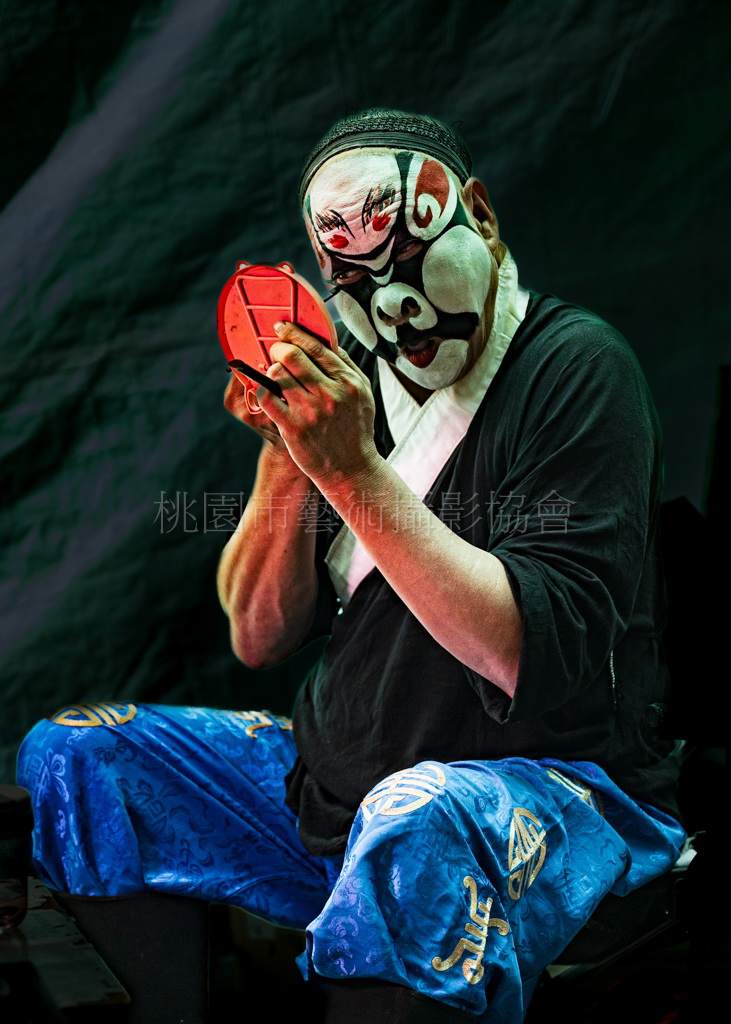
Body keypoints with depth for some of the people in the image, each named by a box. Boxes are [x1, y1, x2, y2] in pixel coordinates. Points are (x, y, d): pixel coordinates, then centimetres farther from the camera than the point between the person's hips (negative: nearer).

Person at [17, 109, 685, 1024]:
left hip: (547, 789, -6)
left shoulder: (574, 365, -11)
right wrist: (288, 456, -10)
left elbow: (533, 658, -23)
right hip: (333, 787, 7)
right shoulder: (356, 376, 8)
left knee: (412, 824, -40)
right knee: (66, 758, -1)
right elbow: (259, 637, 7)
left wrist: (356, 473, -26)